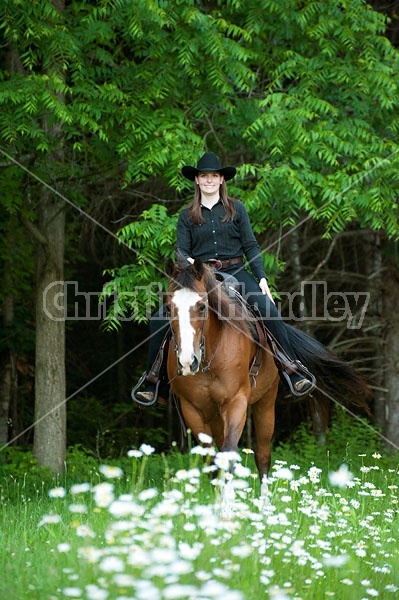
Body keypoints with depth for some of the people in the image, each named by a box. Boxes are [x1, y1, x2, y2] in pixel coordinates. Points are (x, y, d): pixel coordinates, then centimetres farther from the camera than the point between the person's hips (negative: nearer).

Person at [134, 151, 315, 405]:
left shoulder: (236, 209, 8)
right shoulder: (187, 215, 10)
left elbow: (251, 246, 7)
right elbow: (181, 249, 6)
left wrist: (262, 278, -4)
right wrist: (186, 260, -19)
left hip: (235, 272, -1)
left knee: (269, 310, -25)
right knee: (159, 320, -16)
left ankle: (296, 376, -18)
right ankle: (150, 383, -3)